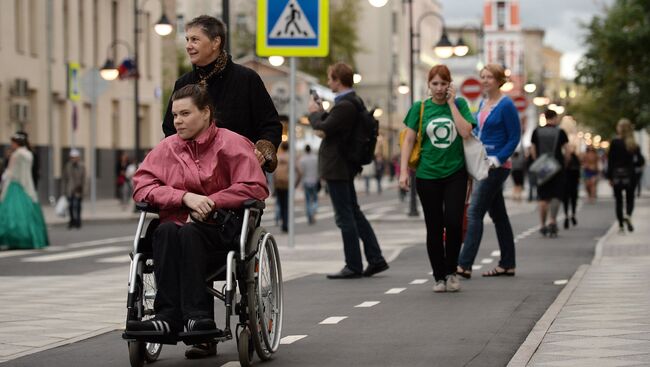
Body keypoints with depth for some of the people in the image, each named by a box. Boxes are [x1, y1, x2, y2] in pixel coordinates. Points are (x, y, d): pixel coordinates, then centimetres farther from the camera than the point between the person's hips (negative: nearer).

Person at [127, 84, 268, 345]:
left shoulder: (232, 144, 3)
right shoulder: (167, 148, 13)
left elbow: (255, 188, -6)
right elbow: (141, 186, 3)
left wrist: (208, 203, -14)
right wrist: (185, 197, -12)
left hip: (220, 225, -3)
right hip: (178, 221, 3)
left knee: (189, 232, -36)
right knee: (166, 231, -33)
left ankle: (196, 316, -43)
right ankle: (169, 316, -43)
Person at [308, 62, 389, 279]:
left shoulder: (344, 106, -20)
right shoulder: (355, 102, 12)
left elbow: (324, 127, -23)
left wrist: (314, 113, -5)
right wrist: (321, 112, 7)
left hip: (337, 168, -10)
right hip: (345, 165, 10)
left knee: (345, 216, -4)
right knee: (354, 213, 16)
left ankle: (353, 266, 0)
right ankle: (375, 259, 17)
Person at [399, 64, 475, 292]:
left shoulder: (459, 104, 3)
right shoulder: (419, 108, 3)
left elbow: (466, 132, -12)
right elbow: (409, 140, 3)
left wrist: (451, 103, -9)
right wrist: (404, 171, -5)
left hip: (455, 173, 0)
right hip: (427, 176, 1)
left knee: (454, 223, -11)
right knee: (434, 228, 4)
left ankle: (451, 271, 8)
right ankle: (439, 276, 14)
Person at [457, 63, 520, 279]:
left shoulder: (506, 105, -11)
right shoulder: (483, 104, 13)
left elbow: (514, 137, -12)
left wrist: (497, 160, -19)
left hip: (497, 167, -9)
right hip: (482, 165, 9)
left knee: (474, 213, -13)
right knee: (498, 214, 12)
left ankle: (464, 265, -16)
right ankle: (507, 265, 18)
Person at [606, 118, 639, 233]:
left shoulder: (614, 142, -6)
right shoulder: (633, 144, -2)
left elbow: (610, 161, -6)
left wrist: (609, 177, -2)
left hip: (617, 173, -1)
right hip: (629, 174, 1)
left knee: (618, 200, 8)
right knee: (630, 199, 10)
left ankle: (621, 225, 5)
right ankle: (628, 215, -20)